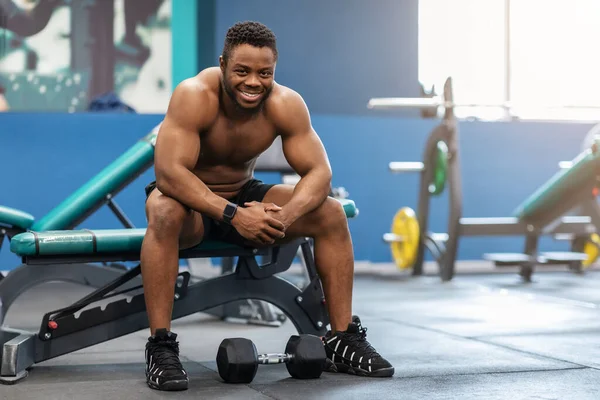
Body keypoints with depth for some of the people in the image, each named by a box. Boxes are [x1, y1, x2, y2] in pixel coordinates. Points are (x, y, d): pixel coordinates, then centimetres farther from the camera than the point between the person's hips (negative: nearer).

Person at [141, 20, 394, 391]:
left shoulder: (287, 104, -17)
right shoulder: (194, 96, -29)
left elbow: (319, 172, -17)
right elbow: (169, 172, -37)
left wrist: (285, 214, -38)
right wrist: (232, 214, -47)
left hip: (244, 194, 4)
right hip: (190, 199, -4)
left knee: (331, 214, -13)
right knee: (165, 214, -39)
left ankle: (344, 340, -4)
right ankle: (160, 346, -32)